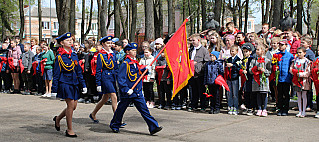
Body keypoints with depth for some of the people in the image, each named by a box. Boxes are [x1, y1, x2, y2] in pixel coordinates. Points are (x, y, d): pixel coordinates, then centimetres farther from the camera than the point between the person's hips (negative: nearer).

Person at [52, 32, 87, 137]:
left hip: (74, 83, 6)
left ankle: (58, 119, 32)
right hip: (65, 83, -6)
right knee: (70, 105, -9)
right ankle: (69, 130, 2)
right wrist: (54, 89, -6)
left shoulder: (74, 56, 11)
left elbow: (79, 71, 15)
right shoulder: (59, 57, -5)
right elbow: (56, 74, -4)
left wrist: (83, 85, 13)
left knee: (74, 106, 7)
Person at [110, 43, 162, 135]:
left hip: (138, 92, 6)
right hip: (128, 93, -6)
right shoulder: (125, 63, -14)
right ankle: (114, 125, 31)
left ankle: (153, 127, -3)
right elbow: (120, 78, -19)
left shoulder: (135, 62, 11)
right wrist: (126, 89, -24)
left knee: (144, 109, 0)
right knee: (121, 110, 11)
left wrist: (145, 69, 9)